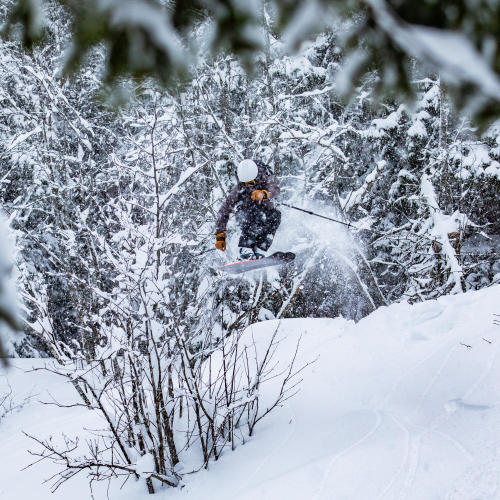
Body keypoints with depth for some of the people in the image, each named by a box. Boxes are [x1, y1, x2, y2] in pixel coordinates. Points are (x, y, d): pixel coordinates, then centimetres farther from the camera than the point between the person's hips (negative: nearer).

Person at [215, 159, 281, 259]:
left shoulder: (265, 180, -19)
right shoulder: (238, 189, -19)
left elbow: (275, 189, -42)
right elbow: (224, 211, -16)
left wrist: (264, 194, -65)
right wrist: (220, 236, -22)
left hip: (265, 219, 1)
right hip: (244, 217, -1)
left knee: (276, 215, -30)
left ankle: (260, 251, -30)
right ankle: (245, 250, -40)